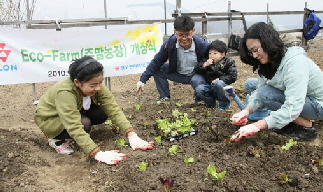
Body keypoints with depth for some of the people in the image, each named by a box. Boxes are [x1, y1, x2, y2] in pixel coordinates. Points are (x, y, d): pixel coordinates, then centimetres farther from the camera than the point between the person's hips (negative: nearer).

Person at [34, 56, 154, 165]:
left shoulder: (96, 85, -22)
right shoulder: (64, 93, -40)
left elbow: (113, 110, -26)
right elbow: (75, 128, -45)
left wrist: (132, 135, -37)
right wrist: (98, 154, -51)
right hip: (49, 119, -7)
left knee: (103, 112, -16)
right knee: (84, 123, -33)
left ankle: (68, 136, 5)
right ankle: (57, 140, -4)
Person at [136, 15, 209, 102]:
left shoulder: (202, 45, -25)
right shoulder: (169, 44, -19)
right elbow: (156, 62, -12)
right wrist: (143, 80, -17)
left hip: (197, 75, -3)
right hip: (178, 74, 4)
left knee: (197, 81, -37)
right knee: (157, 69, -12)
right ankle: (165, 96, 4)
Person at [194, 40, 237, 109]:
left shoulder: (228, 62, 1)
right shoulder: (206, 61, 12)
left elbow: (233, 76, -8)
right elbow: (196, 70, 3)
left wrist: (219, 79, -17)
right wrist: (204, 65, -13)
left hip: (222, 87, -3)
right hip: (209, 85, 3)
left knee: (218, 83, -37)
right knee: (198, 89, -25)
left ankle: (224, 105, -14)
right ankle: (211, 103, 0)